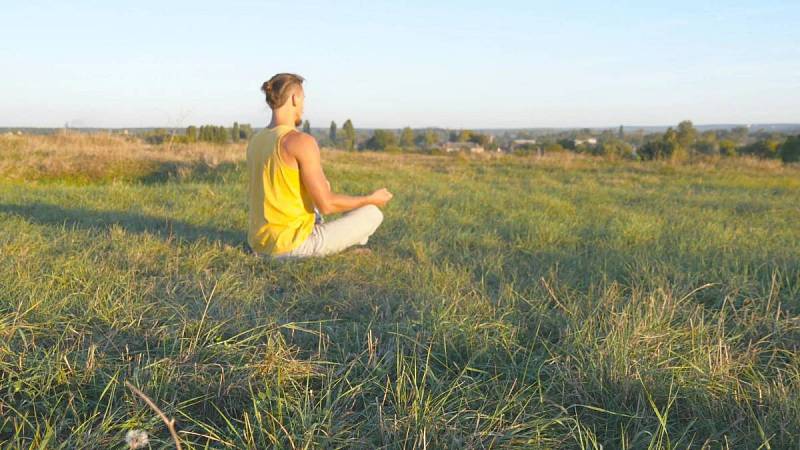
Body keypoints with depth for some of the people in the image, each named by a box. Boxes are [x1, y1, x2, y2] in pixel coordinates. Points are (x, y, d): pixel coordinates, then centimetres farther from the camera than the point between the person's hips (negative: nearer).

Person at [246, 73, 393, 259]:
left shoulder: (255, 141, 7)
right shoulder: (303, 141, -19)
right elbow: (326, 205, -18)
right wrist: (372, 199, -1)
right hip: (293, 245, -8)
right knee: (372, 214, 9)